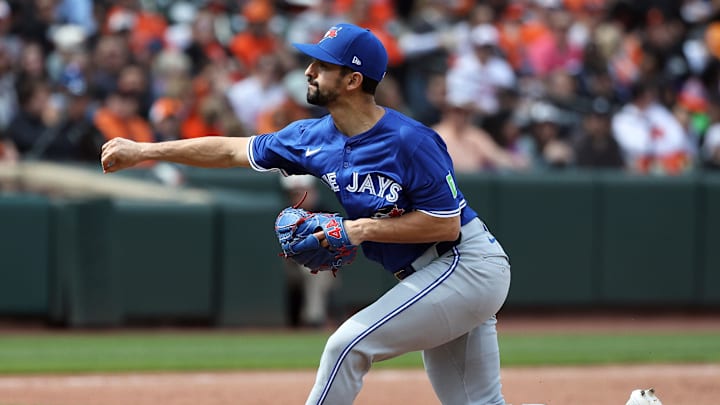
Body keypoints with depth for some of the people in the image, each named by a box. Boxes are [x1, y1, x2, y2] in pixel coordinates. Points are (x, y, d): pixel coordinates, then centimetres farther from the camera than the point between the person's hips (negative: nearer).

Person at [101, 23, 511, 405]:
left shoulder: (410, 140, -21)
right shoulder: (313, 138, 3)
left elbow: (447, 225, -20)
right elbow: (232, 150, 11)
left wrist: (363, 229, -21)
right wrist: (143, 151, 11)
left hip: (466, 264, -8)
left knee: (349, 345, -13)